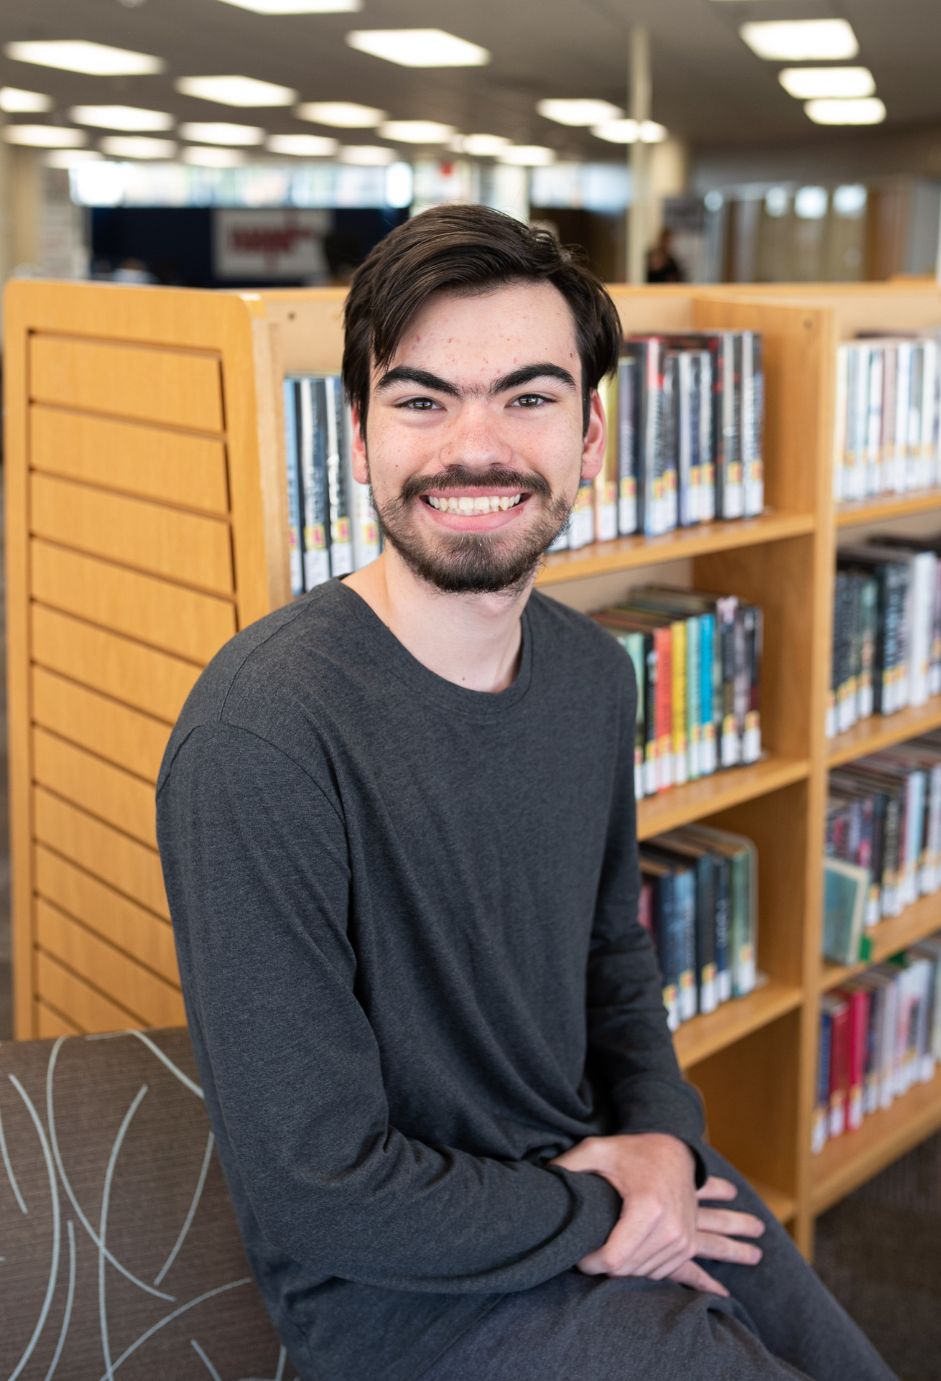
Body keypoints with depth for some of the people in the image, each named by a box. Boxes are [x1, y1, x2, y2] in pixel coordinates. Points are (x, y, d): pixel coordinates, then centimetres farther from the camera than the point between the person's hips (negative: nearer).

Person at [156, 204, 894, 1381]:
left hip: (601, 1173, 7)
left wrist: (664, 1138, -5)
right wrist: (593, 1220, -13)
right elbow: (316, 1192, -24)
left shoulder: (594, 673, -3)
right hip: (406, 1284, -6)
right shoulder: (259, 735, -27)